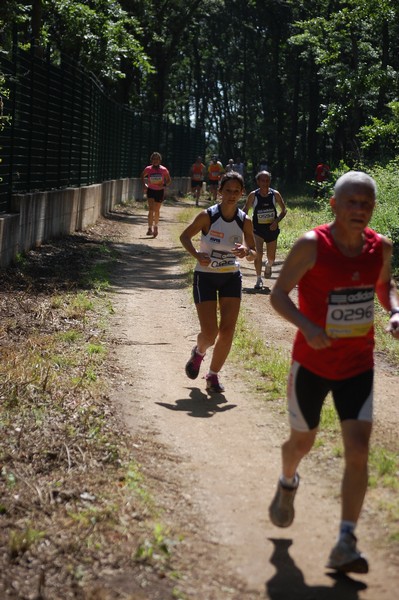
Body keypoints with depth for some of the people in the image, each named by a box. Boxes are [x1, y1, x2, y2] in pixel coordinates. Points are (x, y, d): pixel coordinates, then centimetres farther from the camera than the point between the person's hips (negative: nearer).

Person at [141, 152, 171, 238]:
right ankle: (150, 228, -14)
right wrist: (144, 184, -4)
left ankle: (155, 227, 32)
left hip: (160, 191, 1)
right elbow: (142, 176, 11)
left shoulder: (163, 170, -9)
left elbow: (169, 180, 2)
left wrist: (164, 185, -17)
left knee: (157, 211, 11)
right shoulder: (148, 169, -7)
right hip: (151, 190, -1)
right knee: (151, 209, -15)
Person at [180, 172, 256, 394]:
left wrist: (247, 252, -20)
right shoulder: (207, 216, -13)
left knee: (227, 331, -5)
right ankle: (199, 352, 30)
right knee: (210, 333, -8)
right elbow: (185, 236, -1)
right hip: (205, 277, -3)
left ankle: (213, 375, 14)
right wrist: (196, 254, -19)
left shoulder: (245, 221, -5)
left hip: (232, 278, 3)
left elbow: (253, 254, 4)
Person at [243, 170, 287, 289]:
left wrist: (276, 221, -14)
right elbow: (245, 211, 1)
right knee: (258, 254, -18)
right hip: (257, 229, -2)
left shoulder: (275, 194, -7)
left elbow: (284, 210, 1)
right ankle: (259, 280, -2)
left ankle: (268, 266, 49)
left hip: (271, 229, 2)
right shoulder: (253, 195, -10)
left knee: (271, 257, 12)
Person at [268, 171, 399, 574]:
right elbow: (278, 294, -12)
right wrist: (307, 326, -30)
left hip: (358, 366, 2)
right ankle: (287, 484, 51)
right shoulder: (312, 246, -17)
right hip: (312, 363, -2)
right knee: (302, 441, 15)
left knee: (358, 450, -10)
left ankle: (345, 544, -5)